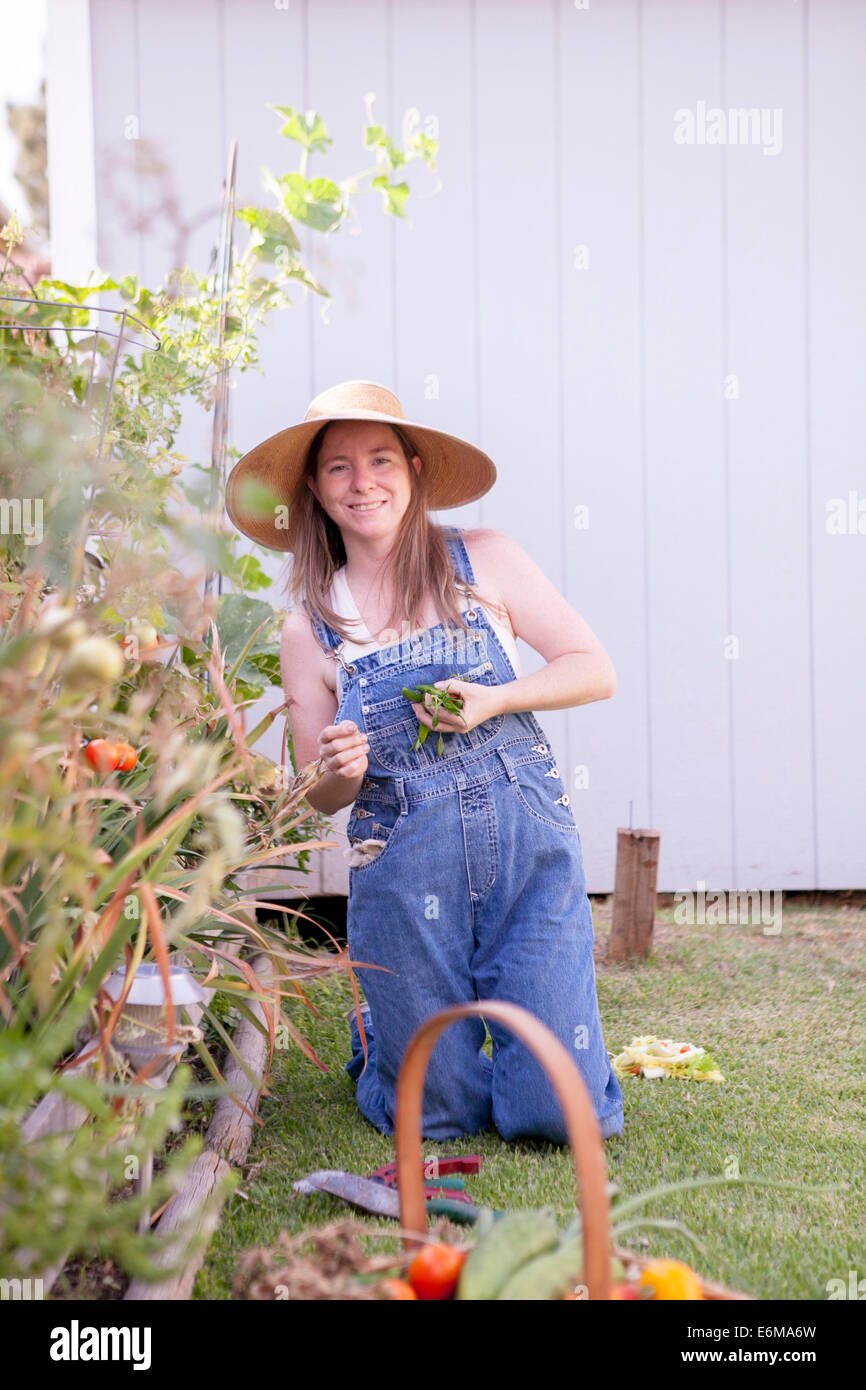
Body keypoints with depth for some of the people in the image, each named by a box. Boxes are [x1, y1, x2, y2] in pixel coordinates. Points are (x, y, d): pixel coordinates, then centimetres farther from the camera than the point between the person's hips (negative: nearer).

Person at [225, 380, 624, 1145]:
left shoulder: (485, 561, 1)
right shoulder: (309, 631, 3)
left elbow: (596, 669, 4)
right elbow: (322, 796, 9)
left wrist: (493, 701, -12)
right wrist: (343, 772, -15)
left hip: (530, 847, 0)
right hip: (403, 873, 0)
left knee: (564, 1111, -2)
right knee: (436, 1117, 5)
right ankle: (376, 1034, 37)